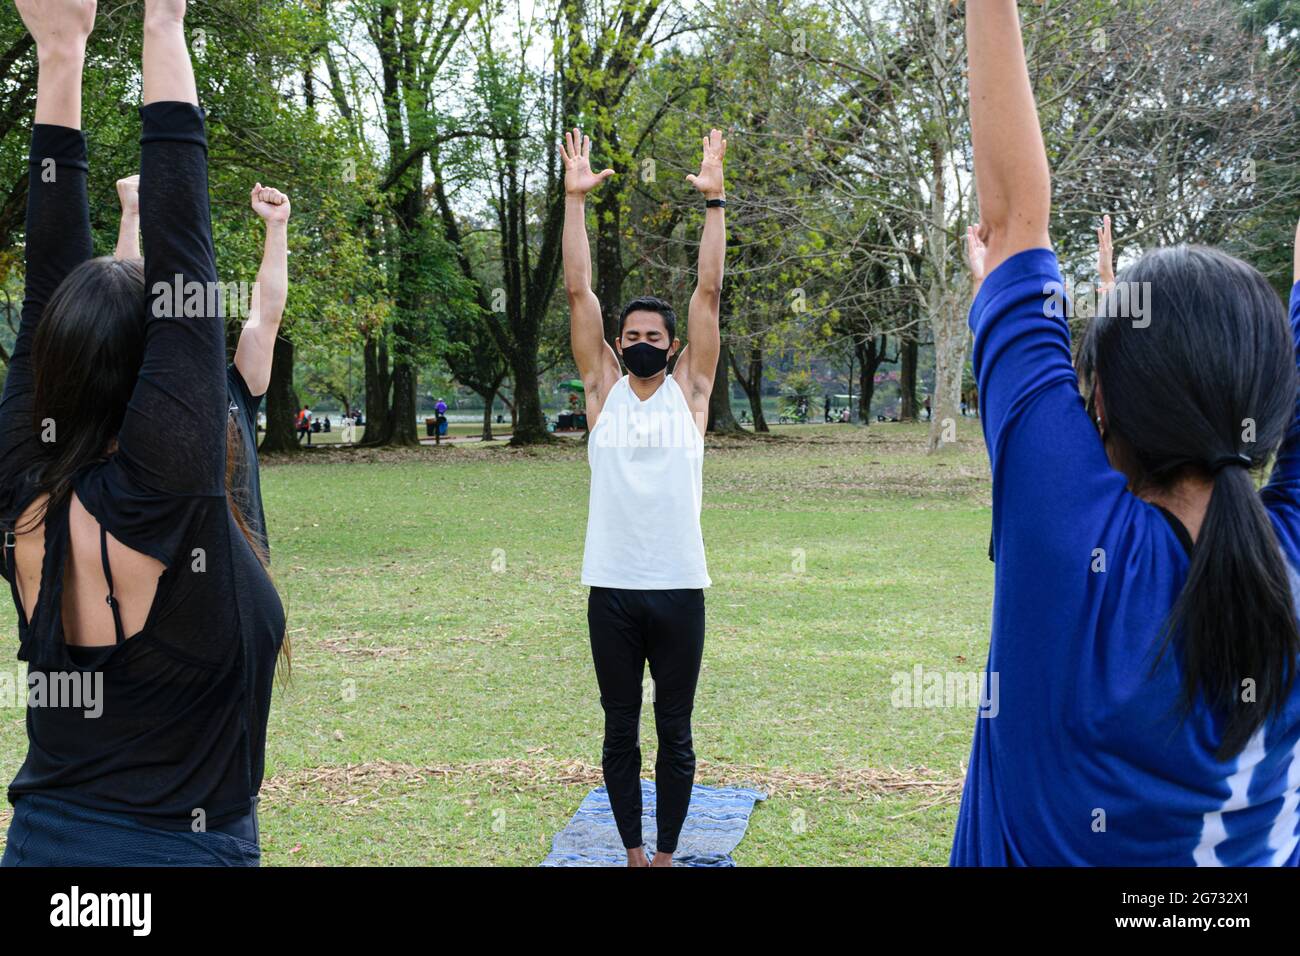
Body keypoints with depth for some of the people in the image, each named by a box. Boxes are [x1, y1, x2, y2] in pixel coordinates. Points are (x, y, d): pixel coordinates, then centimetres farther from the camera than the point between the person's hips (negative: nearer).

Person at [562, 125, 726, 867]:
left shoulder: (690, 390, 4)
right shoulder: (603, 389, 6)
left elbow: (710, 292, -2)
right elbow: (579, 291, 2)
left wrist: (715, 201, -7)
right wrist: (576, 200, -3)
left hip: (678, 589, -1)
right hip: (612, 589, 1)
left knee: (675, 734, 8)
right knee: (620, 733, 10)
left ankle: (667, 854, 21)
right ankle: (633, 852, 23)